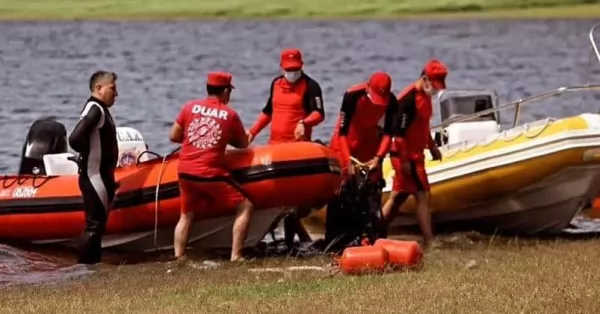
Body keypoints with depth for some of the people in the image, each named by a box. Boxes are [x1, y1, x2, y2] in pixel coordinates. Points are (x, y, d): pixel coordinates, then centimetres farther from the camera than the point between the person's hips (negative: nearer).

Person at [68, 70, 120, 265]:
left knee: (98, 223, 14)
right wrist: (89, 155, -14)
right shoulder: (94, 110, -17)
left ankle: (93, 264, 20)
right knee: (94, 224, -9)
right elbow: (75, 139, -28)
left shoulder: (101, 110, 15)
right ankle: (83, 266, -8)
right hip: (94, 176, -10)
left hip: (101, 177, 10)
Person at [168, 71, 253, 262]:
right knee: (245, 207, 7)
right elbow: (243, 144, 12)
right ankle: (236, 255, -1)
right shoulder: (230, 114, 2)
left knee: (186, 216, 21)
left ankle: (179, 257, 10)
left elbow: (173, 136, 10)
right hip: (211, 175, -4)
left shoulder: (190, 107, 6)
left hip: (185, 173, 4)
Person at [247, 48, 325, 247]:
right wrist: (253, 131, 23)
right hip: (275, 144, 7)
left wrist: (304, 123, -33)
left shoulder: (310, 86, -4)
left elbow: (319, 113, -15)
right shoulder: (276, 84, 16)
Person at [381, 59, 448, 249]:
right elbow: (399, 131, -21)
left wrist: (432, 146, 17)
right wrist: (404, 161, -21)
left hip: (415, 155, 10)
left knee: (398, 197, 13)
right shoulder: (408, 98, -20)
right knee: (422, 196, -10)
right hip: (406, 156, -10)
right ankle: (429, 243, -11)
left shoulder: (425, 96, 11)